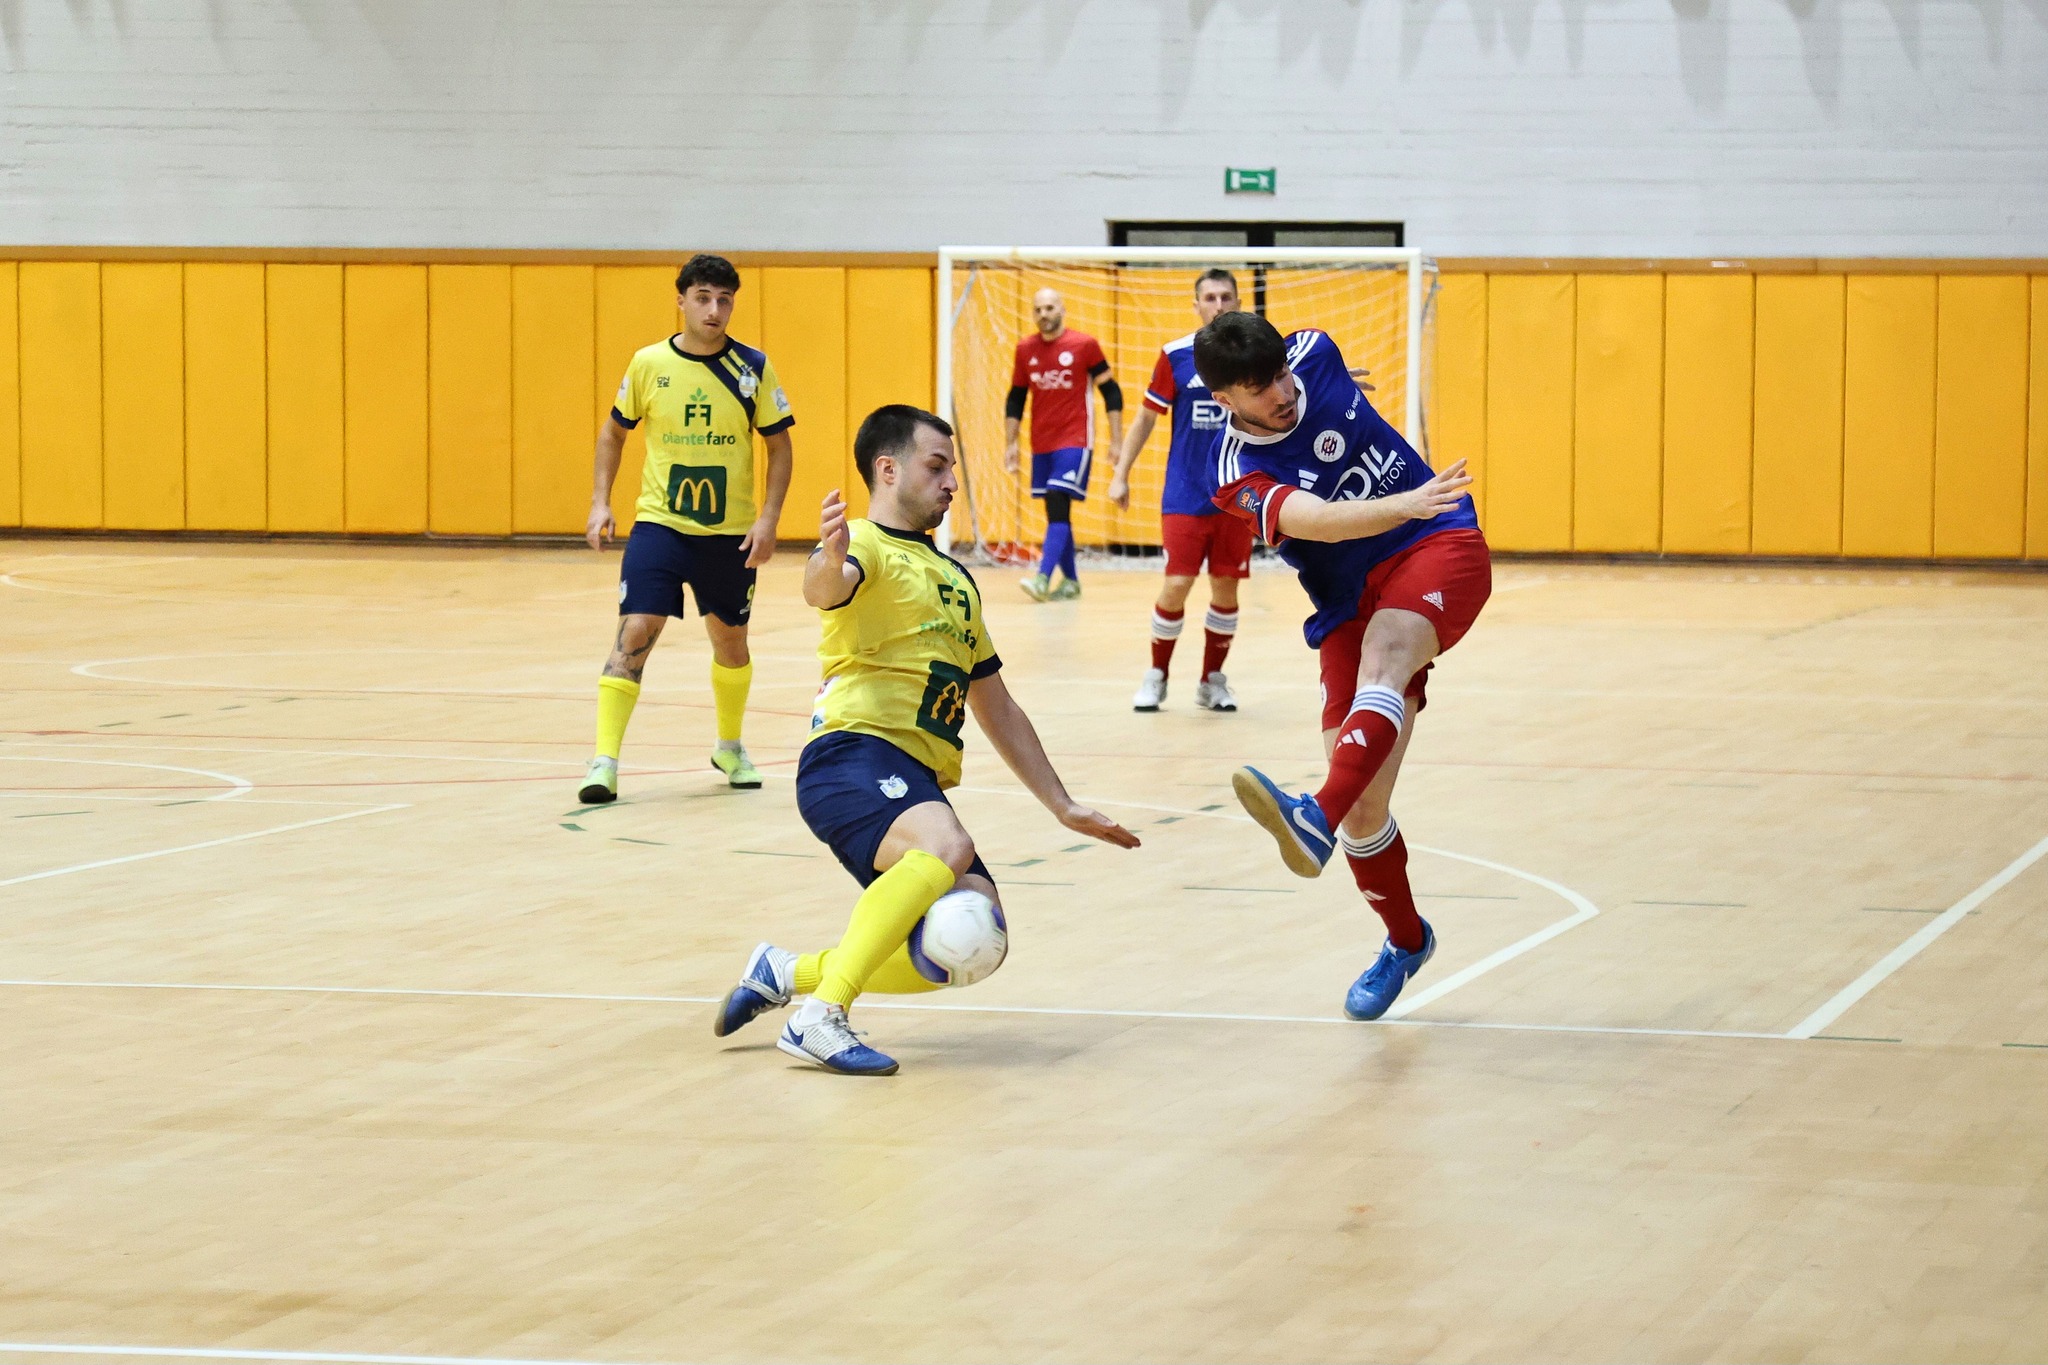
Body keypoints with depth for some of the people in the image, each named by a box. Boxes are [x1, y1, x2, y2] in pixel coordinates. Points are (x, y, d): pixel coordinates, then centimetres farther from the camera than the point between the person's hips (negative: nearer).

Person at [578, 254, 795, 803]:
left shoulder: (752, 368, -4)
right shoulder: (648, 364, -4)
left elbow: (779, 445, 2)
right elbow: (613, 431, 10)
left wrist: (768, 518, -8)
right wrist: (600, 501, 1)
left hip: (729, 534, 1)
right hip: (659, 525, -1)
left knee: (731, 643, 16)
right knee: (635, 633, -15)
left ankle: (729, 747, 40)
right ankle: (605, 761, -14)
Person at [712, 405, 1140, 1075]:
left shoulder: (954, 580, 28)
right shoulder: (867, 545, 2)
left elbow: (998, 711, 33)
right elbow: (824, 589, -25)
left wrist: (1065, 808, 30)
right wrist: (829, 562, -50)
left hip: (920, 783, 8)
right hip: (854, 753, -8)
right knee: (947, 846, -36)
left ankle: (789, 974, 5)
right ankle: (820, 1017, -35)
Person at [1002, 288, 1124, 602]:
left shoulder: (1084, 345, -5)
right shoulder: (1025, 349, 7)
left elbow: (1111, 392, -1)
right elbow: (1015, 400, 14)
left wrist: (1117, 439, -5)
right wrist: (1010, 444, 9)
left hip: (1075, 442, -5)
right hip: (1041, 445, 5)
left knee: (1059, 505, -16)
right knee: (1055, 512, 8)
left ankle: (1043, 578, -25)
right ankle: (1070, 581, 17)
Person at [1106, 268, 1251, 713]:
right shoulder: (1175, 355, -2)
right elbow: (1146, 417, 5)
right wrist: (1121, 473, 4)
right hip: (1185, 495, -2)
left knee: (1226, 588, 4)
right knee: (1177, 584, -8)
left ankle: (1212, 680, 19)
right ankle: (1156, 676, 10)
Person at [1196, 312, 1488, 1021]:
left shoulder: (1315, 357, -3)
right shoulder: (1239, 475, -15)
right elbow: (1317, 521, -32)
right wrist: (1404, 505, -47)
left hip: (1439, 547, 0)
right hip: (1351, 602, 0)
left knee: (1378, 669, -33)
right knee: (1364, 807, -6)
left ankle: (1316, 818, -59)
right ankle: (1405, 941, 22)